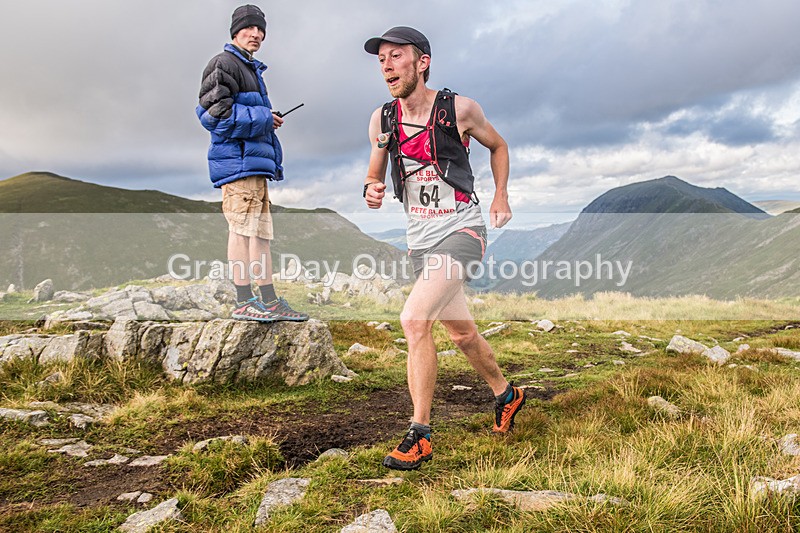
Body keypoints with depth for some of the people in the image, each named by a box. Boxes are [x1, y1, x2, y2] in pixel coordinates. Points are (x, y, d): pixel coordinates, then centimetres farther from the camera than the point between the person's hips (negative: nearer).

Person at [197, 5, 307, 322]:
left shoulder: (252, 70, 27)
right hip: (237, 160, -10)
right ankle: (243, 302, -10)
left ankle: (269, 301, 10)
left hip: (254, 161, 10)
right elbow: (216, 113, -15)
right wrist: (263, 118, -8)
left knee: (261, 231, 7)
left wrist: (267, 121, 10)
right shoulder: (224, 64, -3)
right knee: (242, 228, -12)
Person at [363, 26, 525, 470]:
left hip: (461, 230, -5)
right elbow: (375, 175, 13)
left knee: (413, 319, -23)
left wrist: (500, 197, 1)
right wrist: (371, 190, -10)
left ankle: (420, 436, -13)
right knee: (461, 332, 16)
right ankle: (506, 395, 42)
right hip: (420, 238, 5)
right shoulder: (382, 119, 2)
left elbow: (498, 146, 10)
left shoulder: (459, 109, -8)